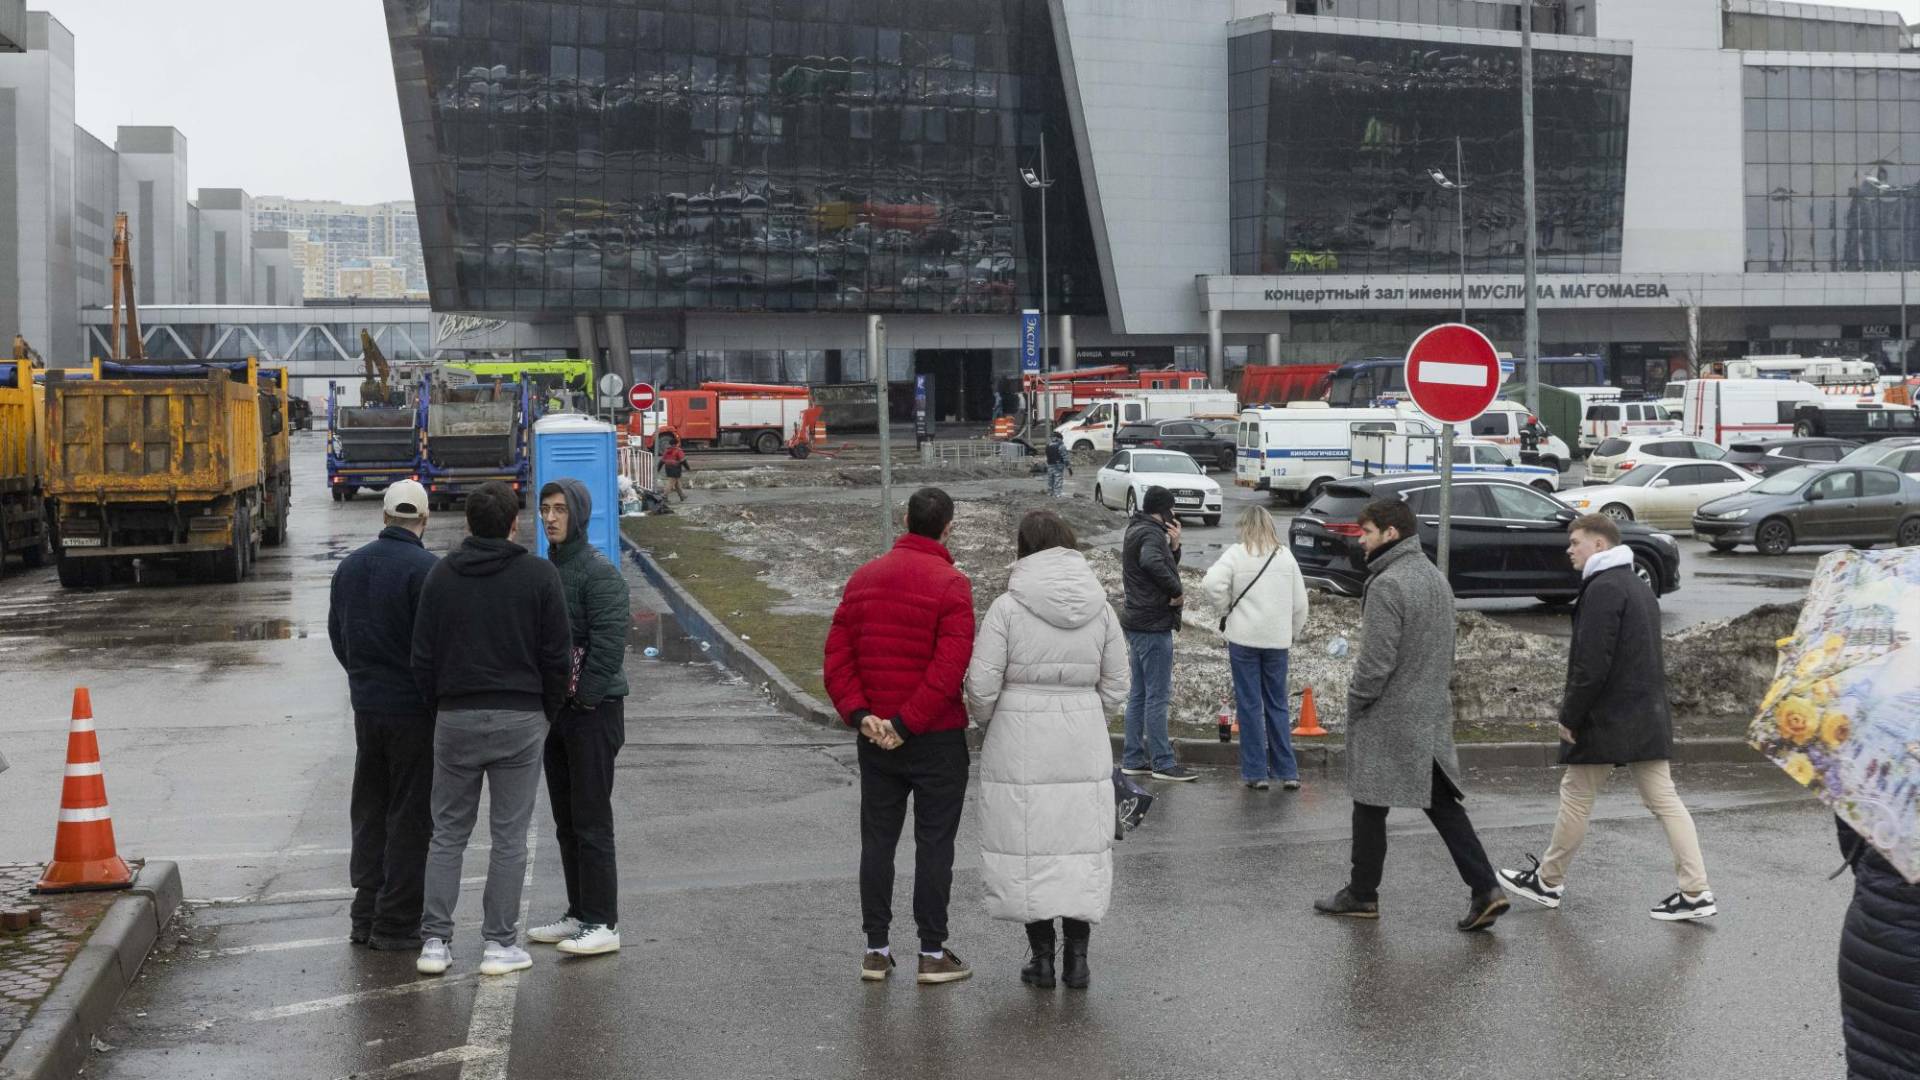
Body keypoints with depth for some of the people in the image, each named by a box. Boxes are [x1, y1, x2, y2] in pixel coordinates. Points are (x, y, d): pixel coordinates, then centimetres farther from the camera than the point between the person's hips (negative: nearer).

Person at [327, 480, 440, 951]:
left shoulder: (350, 566, 8)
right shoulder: (425, 569, -15)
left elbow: (337, 635, 14)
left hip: (366, 707, 7)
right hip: (414, 709, -7)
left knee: (369, 812, 15)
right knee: (410, 816, 1)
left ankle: (365, 915, 20)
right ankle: (397, 923, 4)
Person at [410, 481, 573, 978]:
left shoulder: (441, 576, 2)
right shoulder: (540, 575, -5)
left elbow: (423, 658, 2)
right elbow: (558, 656, -5)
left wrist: (439, 710, 14)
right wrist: (547, 713, 8)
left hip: (455, 718, 2)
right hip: (520, 718, -2)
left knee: (448, 833, 11)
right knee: (509, 835, 5)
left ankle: (434, 940, 9)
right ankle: (500, 943, 7)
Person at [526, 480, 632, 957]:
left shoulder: (599, 572, -13)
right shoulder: (546, 570, 13)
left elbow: (608, 644, -19)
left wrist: (583, 696, -18)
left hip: (593, 709, -9)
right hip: (555, 710, 9)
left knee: (591, 820, -7)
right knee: (566, 821, 13)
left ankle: (603, 923, -2)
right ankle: (579, 914, 22)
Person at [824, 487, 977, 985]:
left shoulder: (863, 579, 7)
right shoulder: (950, 585, -11)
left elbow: (837, 657, 2)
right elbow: (949, 669, -20)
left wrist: (860, 714, -5)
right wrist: (907, 724, -17)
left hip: (875, 736, 5)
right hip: (937, 738, -5)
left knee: (877, 840, 11)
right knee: (934, 842, 3)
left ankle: (876, 949, 15)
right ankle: (933, 953, 7)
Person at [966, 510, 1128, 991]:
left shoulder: (1008, 607, -10)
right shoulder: (1101, 608, 2)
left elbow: (982, 685, -10)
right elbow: (1115, 687, 5)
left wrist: (986, 719, 10)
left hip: (1020, 746, -3)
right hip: (1084, 748, 3)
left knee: (1027, 846, 7)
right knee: (1081, 847, 11)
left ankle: (1042, 956, 12)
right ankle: (1076, 956, 13)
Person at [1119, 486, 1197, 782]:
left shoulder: (1136, 531, 17)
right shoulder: (1152, 534, -15)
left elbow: (1167, 566, 18)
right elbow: (1154, 563, -37)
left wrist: (1174, 546, 2)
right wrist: (1177, 592, -25)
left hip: (1137, 624, 10)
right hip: (1154, 625, -10)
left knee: (1138, 695, 13)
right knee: (1157, 696, -5)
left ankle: (1133, 759, 18)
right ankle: (1162, 763, -1)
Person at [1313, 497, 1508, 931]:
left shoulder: (1387, 586, -20)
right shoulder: (1436, 577, 11)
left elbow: (1375, 662, -22)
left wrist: (1354, 703, -8)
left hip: (1387, 719, -8)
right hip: (1433, 716, 8)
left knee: (1370, 807, 6)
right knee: (1442, 802, 10)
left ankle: (1362, 894, 17)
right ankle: (1485, 888, 2)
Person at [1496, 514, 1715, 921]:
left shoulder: (1604, 588, -16)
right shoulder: (1640, 587, 16)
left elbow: (1592, 664, -22)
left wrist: (1569, 716, -14)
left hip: (1607, 720, -9)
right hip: (1649, 718, 9)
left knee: (1576, 796, 6)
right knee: (1664, 800, 6)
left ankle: (1548, 881, 19)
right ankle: (1695, 892, 2)